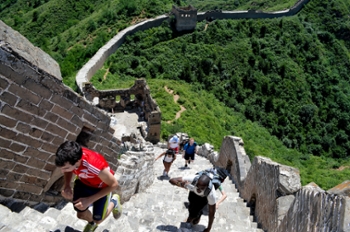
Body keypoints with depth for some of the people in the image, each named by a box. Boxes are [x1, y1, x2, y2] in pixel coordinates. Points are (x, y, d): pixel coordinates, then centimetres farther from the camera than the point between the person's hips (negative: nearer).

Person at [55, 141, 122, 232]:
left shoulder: (96, 167, -46)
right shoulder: (70, 157, -32)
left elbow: (114, 184, -26)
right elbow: (69, 171, -4)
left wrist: (89, 200, -26)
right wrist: (66, 186, -22)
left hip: (101, 187, -4)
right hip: (83, 182, 4)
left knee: (98, 220, 11)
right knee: (81, 215, 18)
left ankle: (114, 201, 40)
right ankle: (91, 223, 54)